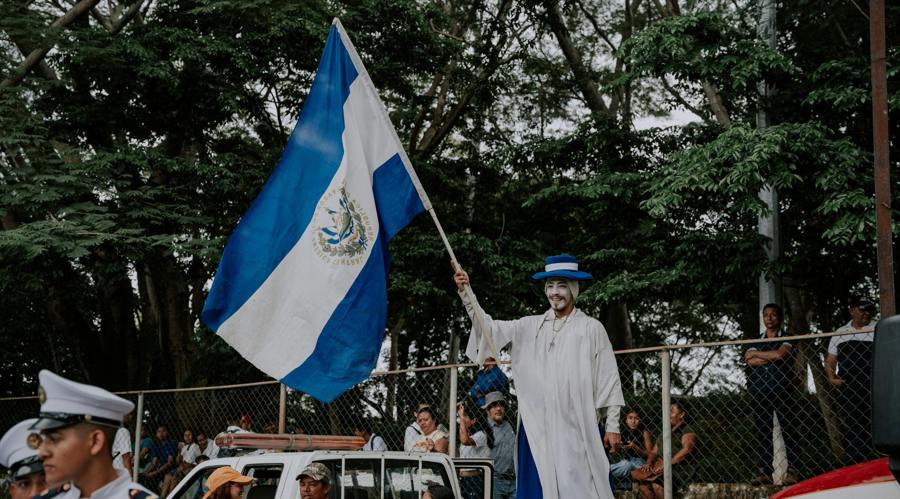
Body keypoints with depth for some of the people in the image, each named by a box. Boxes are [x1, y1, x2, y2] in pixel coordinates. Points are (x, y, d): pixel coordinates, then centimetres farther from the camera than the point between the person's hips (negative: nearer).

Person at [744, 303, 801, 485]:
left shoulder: (787, 339, 7)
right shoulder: (756, 340, 18)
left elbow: (780, 354, -13)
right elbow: (750, 360, 0)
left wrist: (756, 354, -1)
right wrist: (772, 357, -8)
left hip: (782, 390, -4)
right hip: (759, 392, 4)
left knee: (788, 431, -7)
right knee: (761, 433, 2)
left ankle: (792, 471, -7)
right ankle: (765, 472, 4)